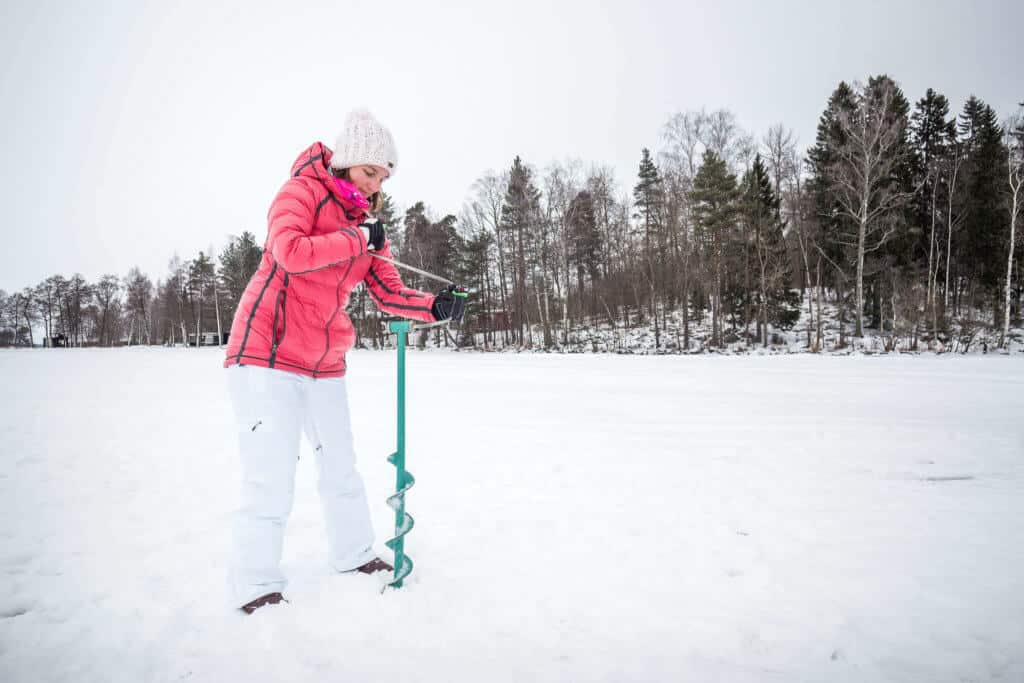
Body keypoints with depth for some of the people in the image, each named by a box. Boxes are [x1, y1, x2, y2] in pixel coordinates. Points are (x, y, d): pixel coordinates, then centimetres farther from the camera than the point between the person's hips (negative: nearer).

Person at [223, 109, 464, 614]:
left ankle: (353, 554, 34)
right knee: (272, 481, -8)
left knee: (340, 468, 16)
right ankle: (255, 586, 8)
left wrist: (434, 307, -11)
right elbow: (289, 251, -28)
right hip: (266, 354, -7)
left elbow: (387, 292, 6)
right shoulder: (302, 190, -9)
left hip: (324, 364, 7)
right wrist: (358, 238, -22)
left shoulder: (367, 221, 10)